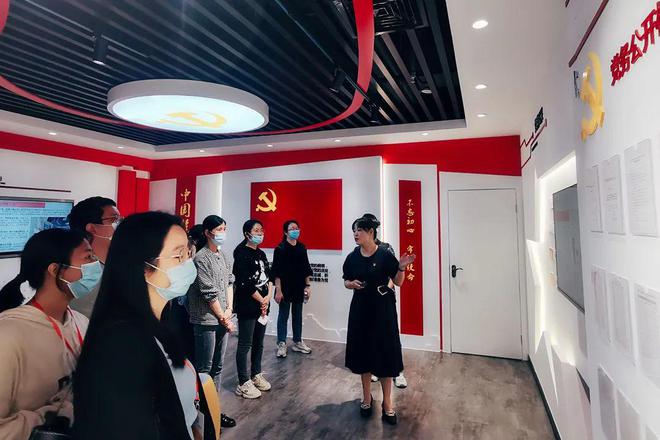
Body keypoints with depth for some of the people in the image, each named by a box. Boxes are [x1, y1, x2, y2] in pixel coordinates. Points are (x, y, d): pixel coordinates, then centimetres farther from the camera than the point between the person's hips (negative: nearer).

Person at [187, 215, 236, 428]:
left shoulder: (225, 257, 10)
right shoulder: (201, 258, -12)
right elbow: (209, 293, -14)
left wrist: (229, 310, -3)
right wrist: (224, 318, -9)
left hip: (222, 320, 7)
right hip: (206, 321, -7)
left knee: (217, 367, 15)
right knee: (204, 369, 3)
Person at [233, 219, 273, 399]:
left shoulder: (261, 254, 13)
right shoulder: (241, 254, -11)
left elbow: (268, 277, 11)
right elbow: (245, 283, -17)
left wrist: (268, 297, -5)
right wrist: (261, 300, -9)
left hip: (263, 304, 8)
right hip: (247, 305, -8)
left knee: (259, 343, 15)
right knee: (245, 344, 0)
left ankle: (256, 375, 29)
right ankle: (244, 383, 11)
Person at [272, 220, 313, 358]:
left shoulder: (302, 248, 6)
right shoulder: (280, 248, -9)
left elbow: (306, 268, 10)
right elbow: (276, 271, -11)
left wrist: (308, 286, 5)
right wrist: (278, 290, -14)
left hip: (299, 287, 5)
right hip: (285, 287, -5)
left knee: (298, 315, 14)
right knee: (283, 315, 5)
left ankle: (298, 342, 26)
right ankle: (281, 344, 15)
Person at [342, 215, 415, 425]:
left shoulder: (385, 255, -11)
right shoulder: (353, 257, 0)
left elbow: (398, 282, -5)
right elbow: (346, 281, 11)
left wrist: (402, 267, -23)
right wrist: (351, 284, -10)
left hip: (383, 309, -3)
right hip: (360, 309, 3)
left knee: (385, 353, 3)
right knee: (363, 352, 11)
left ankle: (387, 402, 20)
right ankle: (367, 397, 31)